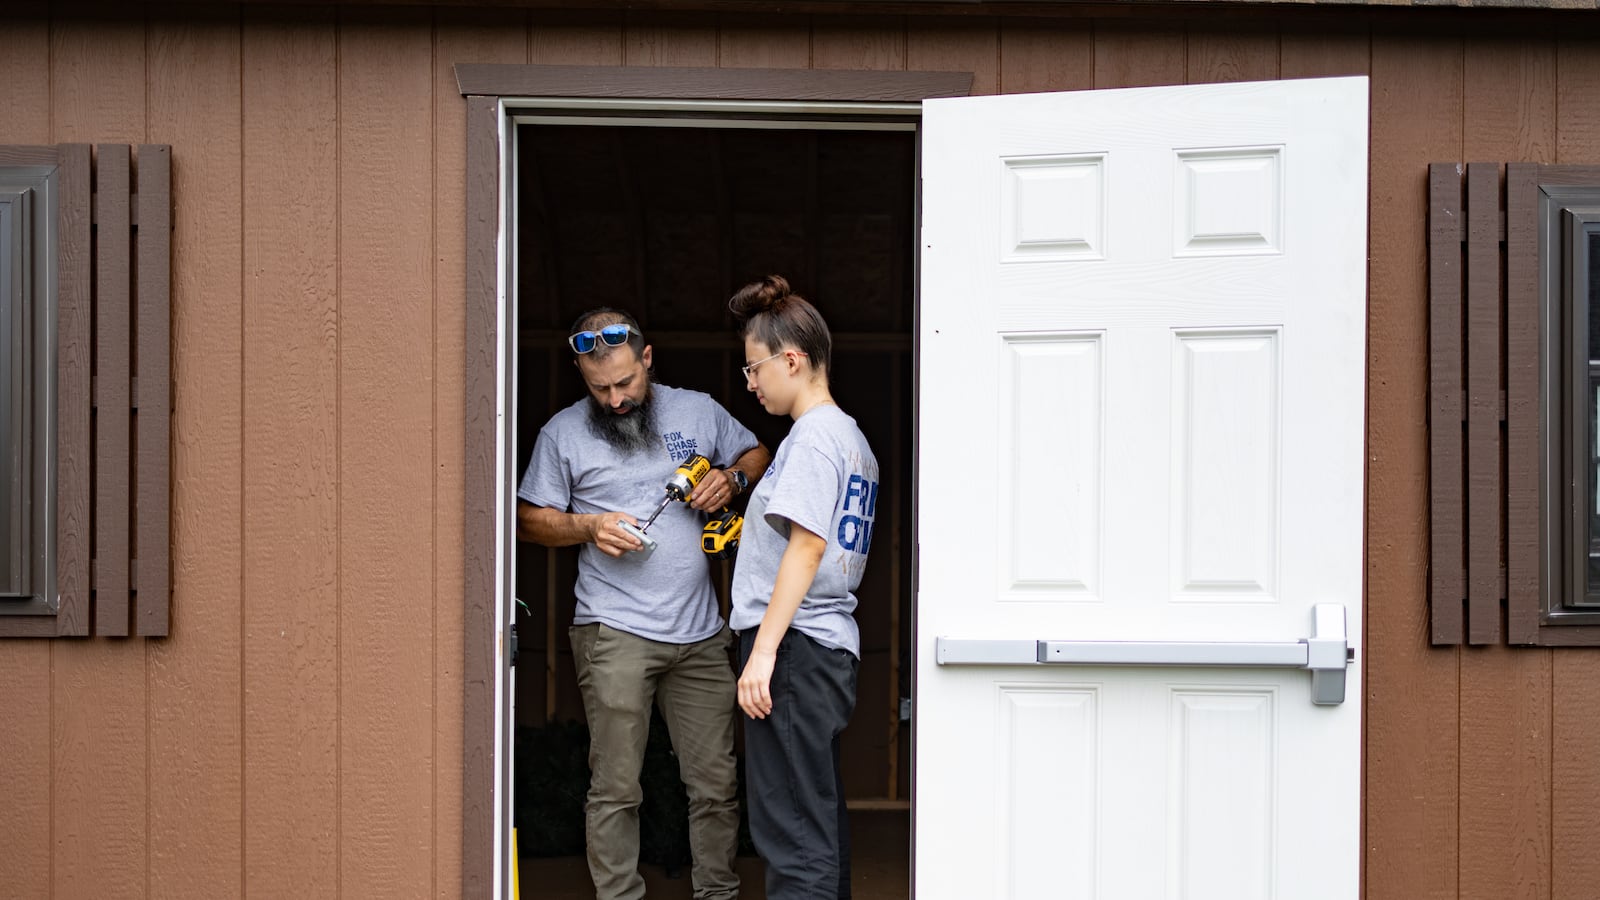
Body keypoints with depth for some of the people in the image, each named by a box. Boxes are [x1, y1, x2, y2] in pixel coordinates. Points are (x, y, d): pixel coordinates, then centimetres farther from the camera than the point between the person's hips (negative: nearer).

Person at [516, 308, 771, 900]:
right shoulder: (563, 433, 3)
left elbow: (758, 456, 21)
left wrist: (732, 478, -2)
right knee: (615, 785, -1)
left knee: (716, 782, 6)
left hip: (700, 631, 3)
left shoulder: (698, 411, 8)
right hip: (615, 634, -2)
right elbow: (530, 519, 7)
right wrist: (589, 526, -11)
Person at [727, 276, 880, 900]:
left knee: (793, 833, -10)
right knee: (821, 821, 13)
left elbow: (808, 544, -19)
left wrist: (763, 650, -21)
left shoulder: (813, 435, -10)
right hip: (831, 647, 10)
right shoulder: (853, 437, 19)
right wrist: (750, 531, 22)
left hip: (795, 646, -10)